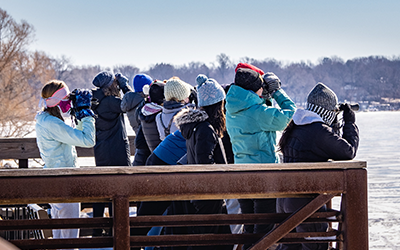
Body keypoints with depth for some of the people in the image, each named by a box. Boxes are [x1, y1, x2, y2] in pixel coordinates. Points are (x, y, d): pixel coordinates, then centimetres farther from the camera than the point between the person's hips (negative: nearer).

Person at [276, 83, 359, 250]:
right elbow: (348, 152, -7)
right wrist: (350, 123, 6)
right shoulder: (320, 131, -17)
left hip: (284, 198, 8)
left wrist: (332, 124, 21)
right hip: (306, 201, -8)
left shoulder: (295, 127, 9)